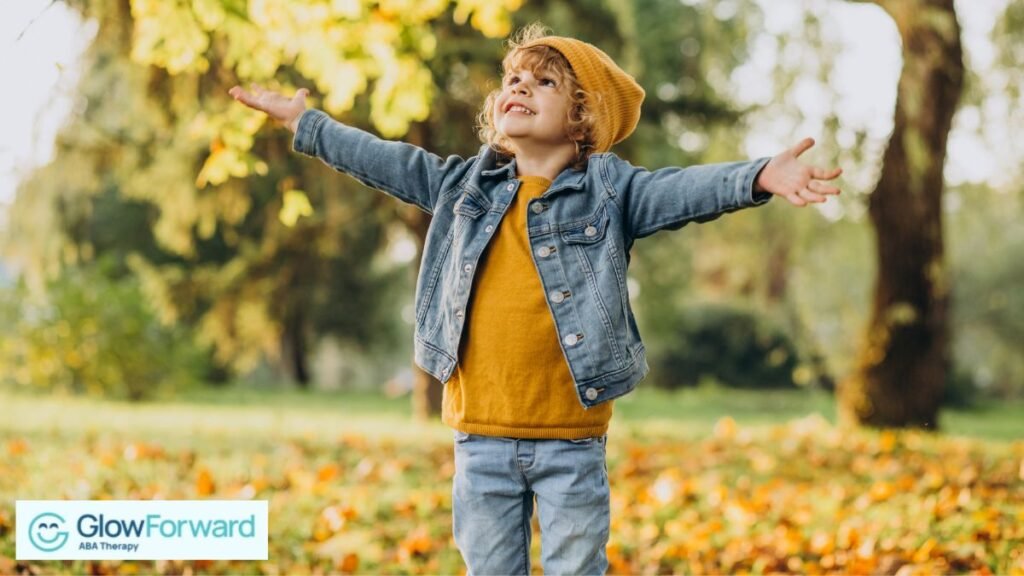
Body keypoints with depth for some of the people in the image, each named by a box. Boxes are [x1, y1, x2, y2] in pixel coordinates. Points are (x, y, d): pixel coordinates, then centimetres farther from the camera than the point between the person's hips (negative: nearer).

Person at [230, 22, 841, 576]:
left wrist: (761, 177, -32)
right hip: (481, 435, 3)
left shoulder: (607, 189, -2)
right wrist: (305, 121, 21)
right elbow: (389, 162, 17)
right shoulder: (464, 185, 9)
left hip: (572, 439, -3)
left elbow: (685, 189, -15)